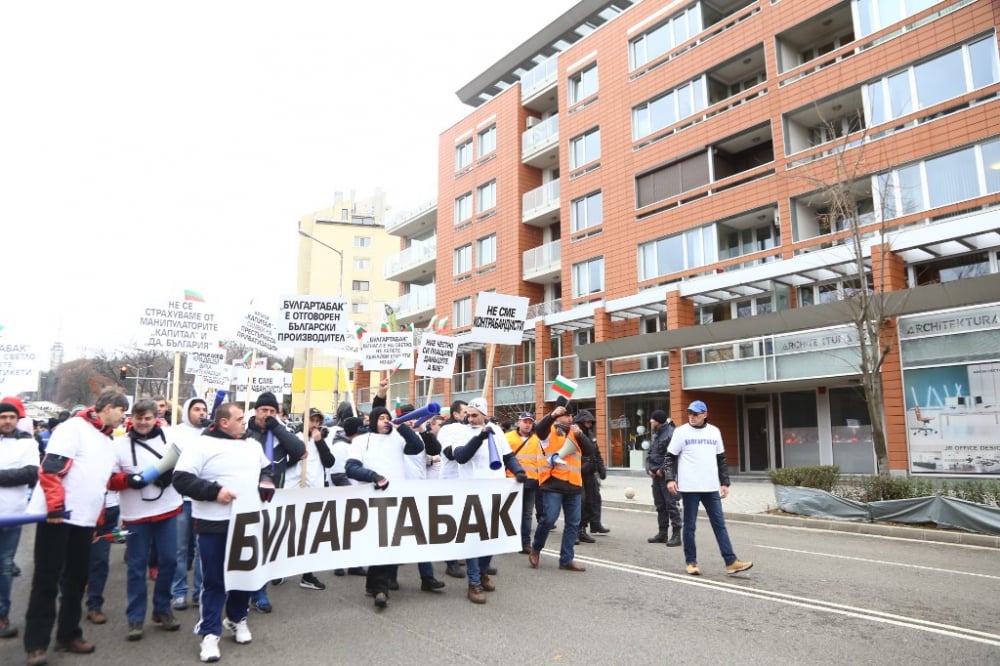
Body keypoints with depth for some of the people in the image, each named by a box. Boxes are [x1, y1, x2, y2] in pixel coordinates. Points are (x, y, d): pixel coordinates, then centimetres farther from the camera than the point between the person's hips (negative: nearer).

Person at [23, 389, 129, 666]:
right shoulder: (74, 428, -12)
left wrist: (98, 517, 17)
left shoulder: (107, 441, 16)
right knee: (46, 581, 0)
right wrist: (55, 507, -23)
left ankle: (68, 635, 25)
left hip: (83, 520, 8)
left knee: (77, 579, 13)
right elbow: (50, 469, -20)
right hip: (57, 516, -8)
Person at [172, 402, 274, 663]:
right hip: (214, 524, -5)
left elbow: (266, 468, 25)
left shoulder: (252, 445, 9)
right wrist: (214, 491, -21)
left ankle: (237, 619, 36)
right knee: (214, 580, 3)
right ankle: (210, 633, 16)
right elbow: (181, 479, -14)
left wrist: (266, 483, 4)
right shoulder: (202, 445, -10)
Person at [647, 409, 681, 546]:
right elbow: (650, 453, 20)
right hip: (656, 475, 9)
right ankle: (662, 533, 23)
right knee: (660, 505, 14)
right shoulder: (656, 434, 16)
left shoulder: (671, 434, -13)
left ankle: (676, 535, -1)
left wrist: (662, 470, -16)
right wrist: (649, 469, 5)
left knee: (671, 504, -7)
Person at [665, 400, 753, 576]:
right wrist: (670, 479, -11)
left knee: (720, 524, 5)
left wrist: (725, 482, 10)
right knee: (689, 526, 4)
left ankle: (731, 562, 7)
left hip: (711, 487, 3)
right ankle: (691, 562, 14)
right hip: (689, 488, -3)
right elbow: (670, 457, 0)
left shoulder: (714, 432, 9)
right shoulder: (681, 432, -2)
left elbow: (721, 459, 15)